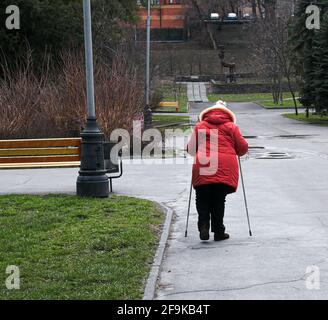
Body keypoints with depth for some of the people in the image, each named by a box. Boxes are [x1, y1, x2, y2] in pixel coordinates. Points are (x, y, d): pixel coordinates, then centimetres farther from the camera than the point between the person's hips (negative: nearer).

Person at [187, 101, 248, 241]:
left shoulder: (200, 126, 14)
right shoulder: (231, 127, 12)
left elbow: (191, 149, 15)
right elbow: (243, 148, 11)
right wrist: (233, 152, 32)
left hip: (203, 168, 0)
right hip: (226, 169, 0)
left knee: (202, 200, 10)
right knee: (219, 200, 7)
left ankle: (203, 226, -6)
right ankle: (218, 231, 9)